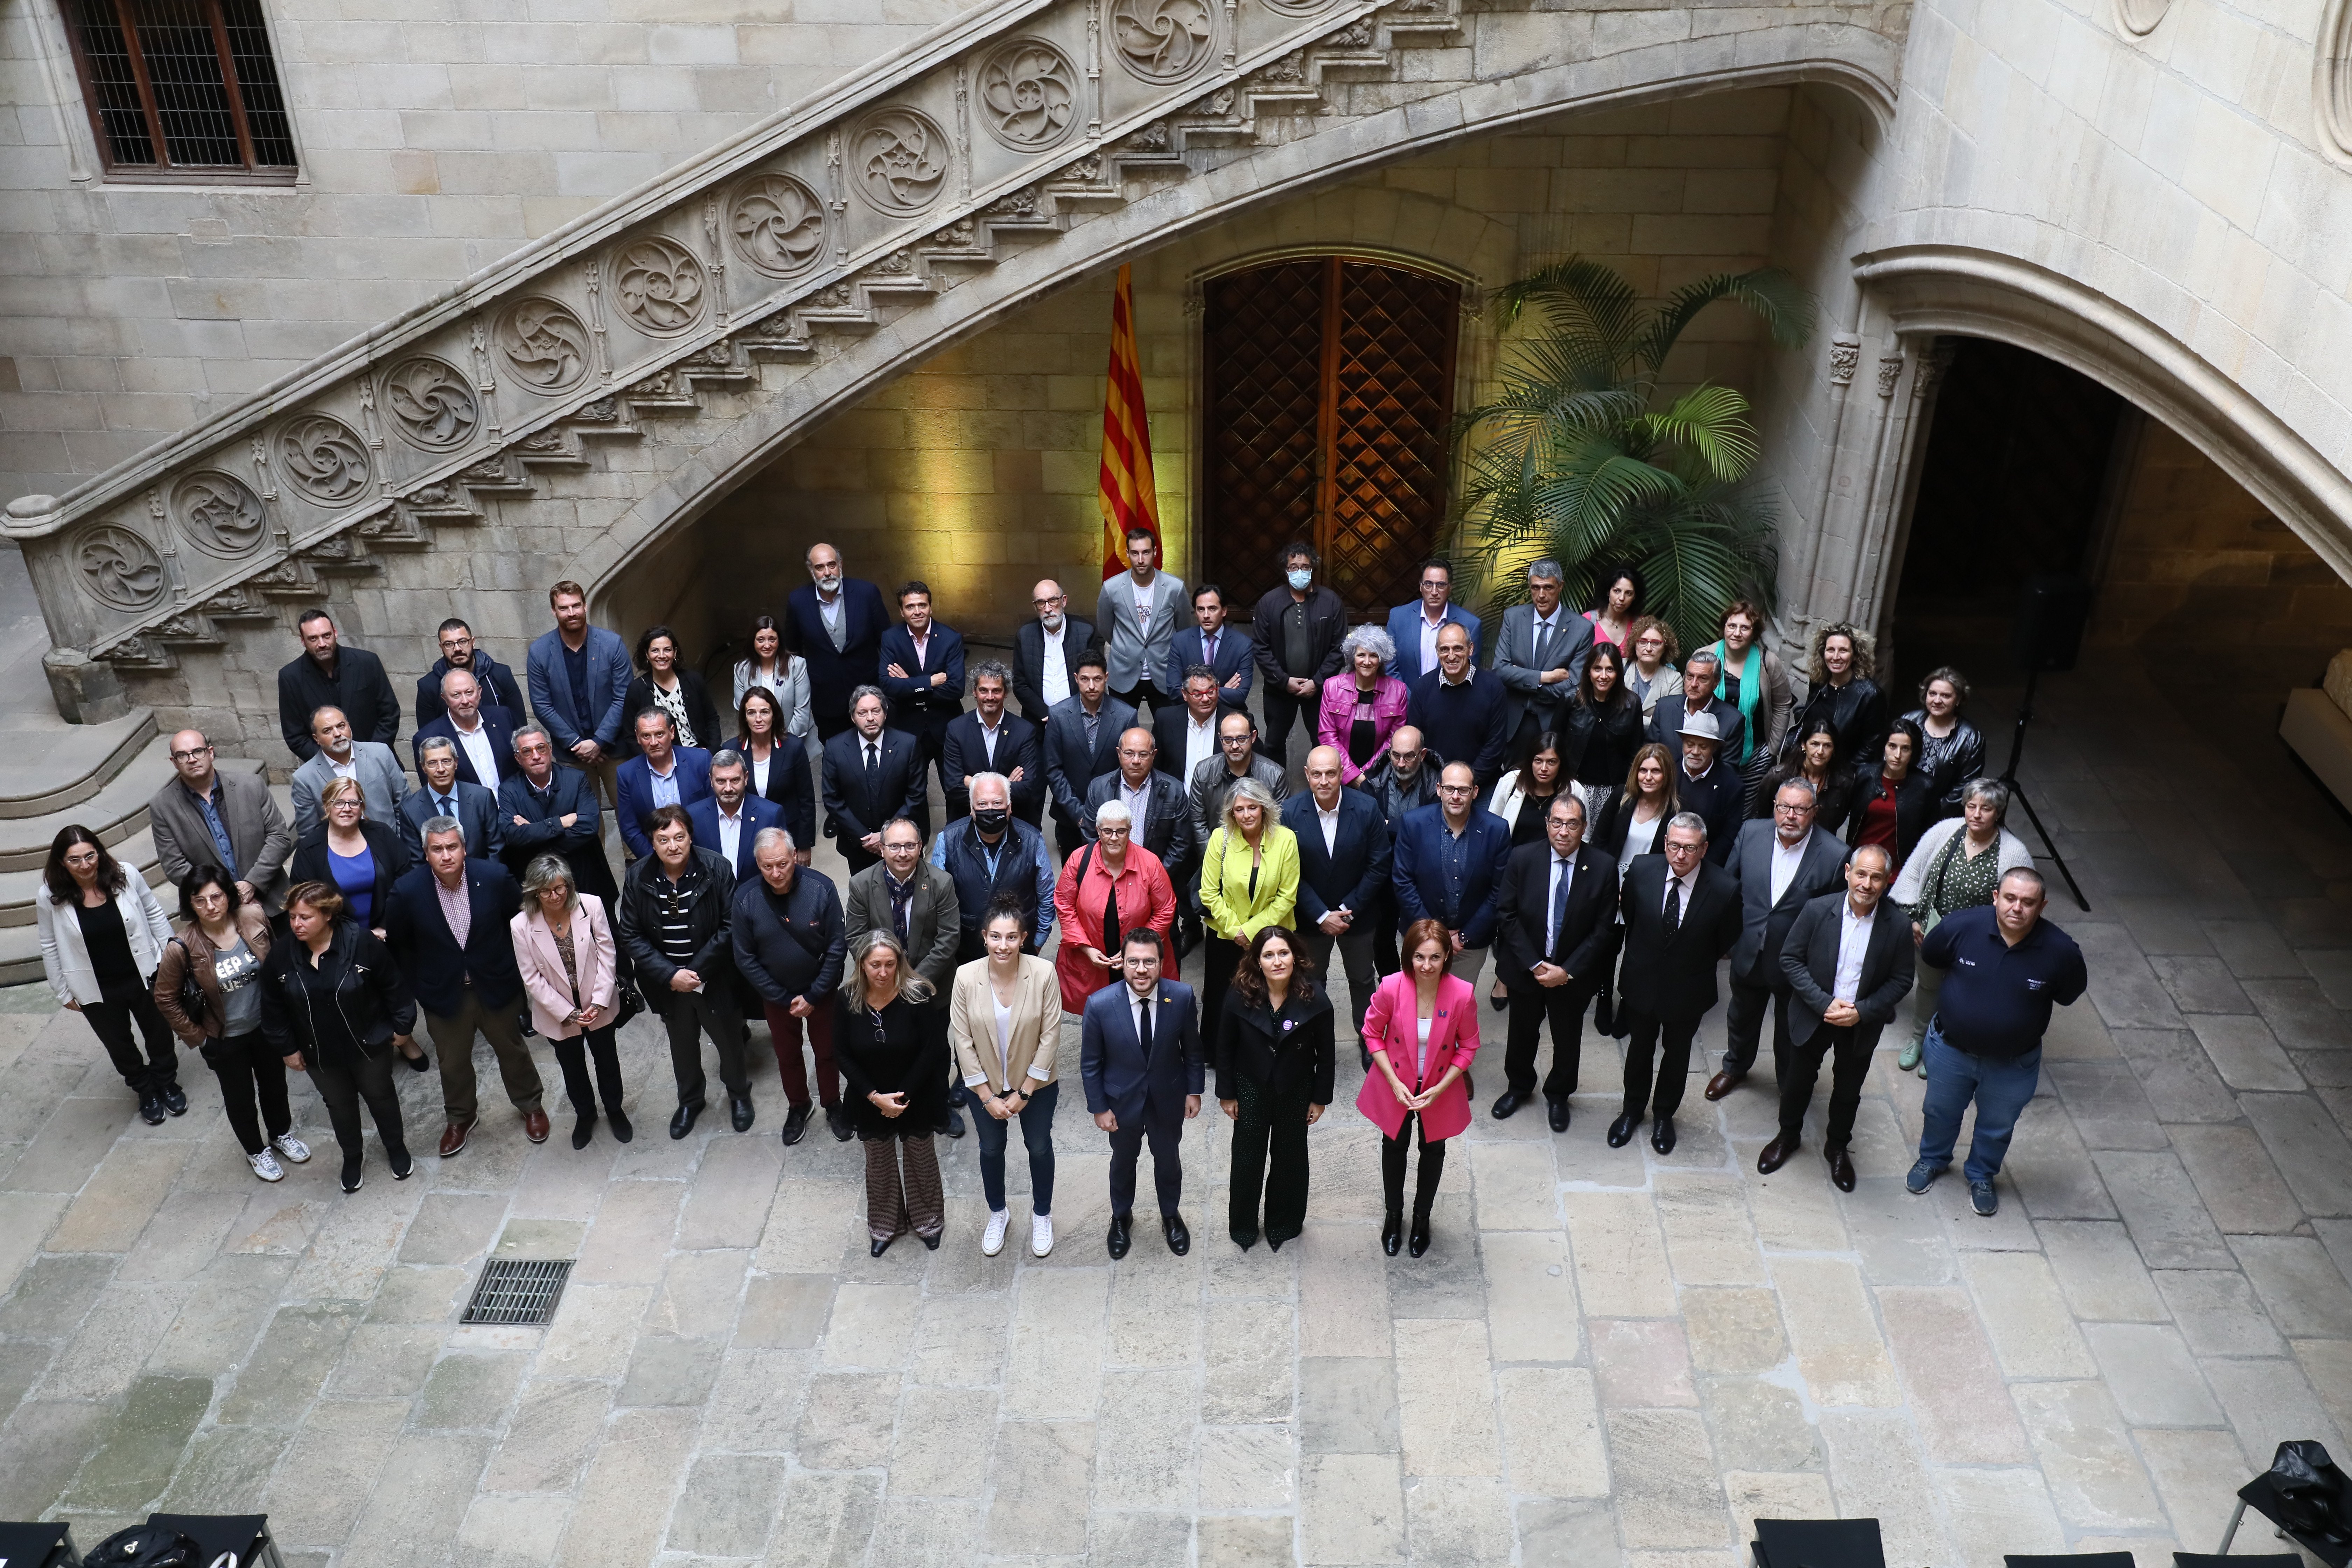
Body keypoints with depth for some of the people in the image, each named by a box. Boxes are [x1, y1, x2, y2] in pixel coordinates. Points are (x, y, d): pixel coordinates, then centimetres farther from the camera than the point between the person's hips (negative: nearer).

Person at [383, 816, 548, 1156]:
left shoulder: (494, 876, -20)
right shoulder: (407, 891, -20)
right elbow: (398, 945, -5)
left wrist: (510, 967, 2)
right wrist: (418, 986, 0)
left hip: (496, 986, 0)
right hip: (444, 994, 0)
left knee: (512, 1050, 20)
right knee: (452, 1062, 19)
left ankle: (531, 1106, 45)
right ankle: (460, 1117, 45)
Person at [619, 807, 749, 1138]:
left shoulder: (717, 868, -20)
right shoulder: (637, 878, -13)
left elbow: (730, 927, -17)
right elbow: (632, 936, -9)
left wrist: (696, 971, -20)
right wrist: (670, 974, -19)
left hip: (715, 979, -2)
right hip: (668, 983, 2)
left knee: (730, 1041, 19)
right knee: (682, 1047, 23)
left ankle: (739, 1094, 47)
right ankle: (690, 1101, 49)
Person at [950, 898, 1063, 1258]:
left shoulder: (1044, 974, -25)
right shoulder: (966, 977, -22)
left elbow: (1050, 1037, -17)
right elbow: (962, 1041, -13)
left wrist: (1023, 1093, -14)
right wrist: (988, 1096, -11)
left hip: (1035, 1084, -1)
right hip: (985, 1084, 1)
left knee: (1039, 1147, 19)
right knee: (991, 1148, 22)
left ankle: (1042, 1215, 45)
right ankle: (998, 1214, 48)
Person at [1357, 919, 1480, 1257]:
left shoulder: (1463, 995, -27)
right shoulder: (1391, 988, -28)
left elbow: (1468, 1046, -11)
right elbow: (1373, 1034, -11)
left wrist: (1441, 1088, -18)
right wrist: (1395, 1083, -17)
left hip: (1439, 1089, 0)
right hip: (1396, 1086, 0)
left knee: (1433, 1150, 22)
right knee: (1394, 1146, 22)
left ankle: (1422, 1218, 49)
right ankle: (1393, 1215, 48)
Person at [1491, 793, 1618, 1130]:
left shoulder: (1603, 868, -16)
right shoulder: (1522, 859, -15)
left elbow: (1604, 929, -12)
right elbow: (1506, 915, -11)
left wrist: (1568, 971, -17)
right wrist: (1534, 965, -16)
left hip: (1574, 973, 0)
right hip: (1526, 968, 0)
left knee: (1568, 1038, 19)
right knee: (1522, 1031, 20)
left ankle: (1558, 1095, 44)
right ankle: (1519, 1087, 46)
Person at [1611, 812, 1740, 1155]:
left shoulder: (1724, 889, -26)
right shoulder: (1642, 870, -20)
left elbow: (1726, 945, -9)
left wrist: (1695, 968, 0)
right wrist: (1639, 957, 6)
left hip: (1687, 989, -1)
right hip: (1641, 982, 1)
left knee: (1677, 1053, 22)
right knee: (1639, 1048, 23)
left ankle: (1664, 1114, 47)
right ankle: (1633, 1110, 47)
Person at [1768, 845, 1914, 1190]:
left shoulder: (1897, 926, -18)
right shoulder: (1818, 910, -19)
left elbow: (1901, 981, -8)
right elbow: (1790, 960, -12)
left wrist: (1862, 1012, -20)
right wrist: (1825, 1004, -21)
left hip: (1862, 1023, 0)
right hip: (1813, 1016, 0)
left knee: (1848, 1090, 19)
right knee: (1798, 1080, 20)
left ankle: (1838, 1146, 45)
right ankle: (1788, 1136, 46)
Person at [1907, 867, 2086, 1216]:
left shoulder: (2060, 950, -26)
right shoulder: (1960, 927, -25)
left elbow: (2068, 995, -4)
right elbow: (1928, 956, -3)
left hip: (2012, 1064, 0)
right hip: (1950, 1048, 0)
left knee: (1997, 1126, 24)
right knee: (1940, 1111, 26)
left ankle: (1982, 1176, 52)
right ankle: (1932, 1160, 55)